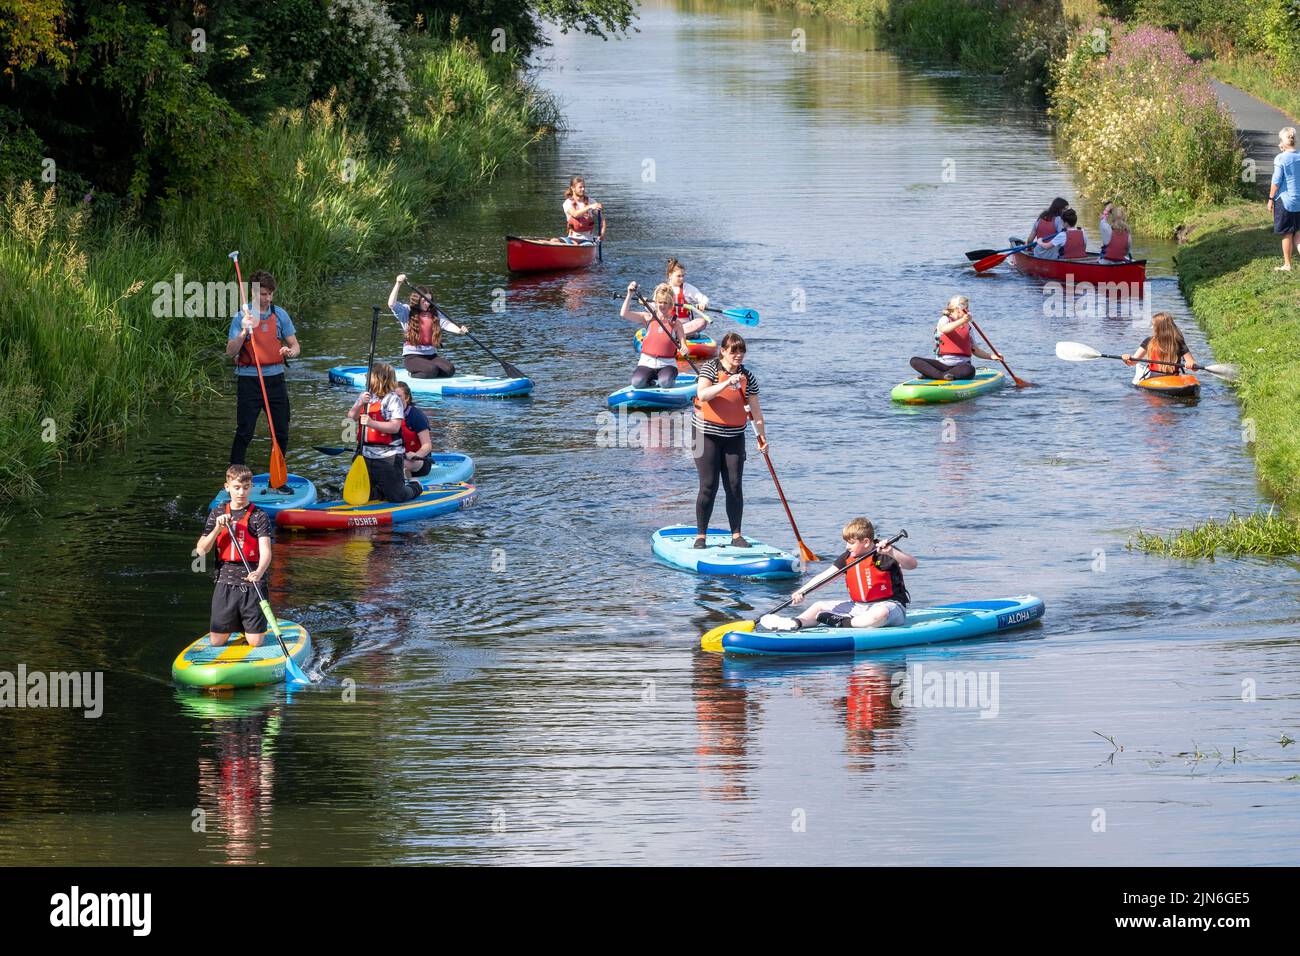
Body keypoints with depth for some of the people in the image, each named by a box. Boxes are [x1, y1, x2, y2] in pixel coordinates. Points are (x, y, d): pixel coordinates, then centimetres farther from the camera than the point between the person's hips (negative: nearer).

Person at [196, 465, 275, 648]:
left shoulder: (259, 516, -5)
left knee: (255, 643, -4)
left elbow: (266, 551, -17)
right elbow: (201, 550, 3)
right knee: (216, 642, 4)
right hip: (225, 583, 3)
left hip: (251, 584, -3)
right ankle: (233, 625, 37)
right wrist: (217, 529, -14)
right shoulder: (217, 514, 7)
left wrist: (259, 572, -37)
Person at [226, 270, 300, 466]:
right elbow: (230, 352, -9)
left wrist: (290, 352, -17)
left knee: (281, 433, 6)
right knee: (244, 433, -6)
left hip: (275, 378, 4)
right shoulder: (242, 316, -5)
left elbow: (295, 346, 6)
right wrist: (244, 332, -24)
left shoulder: (280, 315, 5)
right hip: (249, 380, -4)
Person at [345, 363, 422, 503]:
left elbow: (395, 427, -20)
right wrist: (360, 404, -16)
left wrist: (372, 423, -31)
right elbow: (351, 417, 3)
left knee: (396, 497, 0)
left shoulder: (393, 399, -11)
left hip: (389, 456, -6)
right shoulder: (365, 396, 10)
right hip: (367, 456, 6)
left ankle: (414, 487, 30)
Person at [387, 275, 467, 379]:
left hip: (431, 355, 6)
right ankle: (411, 376, 0)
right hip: (412, 357, -6)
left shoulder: (434, 313, 11)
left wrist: (459, 330, -23)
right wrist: (398, 284, -22)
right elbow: (392, 304, -15)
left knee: (450, 370, -16)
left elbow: (446, 323, -2)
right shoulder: (407, 311, 0)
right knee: (432, 370, -30)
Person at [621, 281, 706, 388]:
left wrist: (684, 349, -23)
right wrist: (630, 295, -13)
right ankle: (649, 378, 9)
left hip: (667, 364, -1)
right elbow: (624, 314, -3)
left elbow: (683, 344, 1)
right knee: (637, 382, -27)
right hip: (647, 362, 1)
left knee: (665, 383, -32)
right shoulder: (648, 318, 4)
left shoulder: (675, 323, 4)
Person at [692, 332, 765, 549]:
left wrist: (762, 436, 5)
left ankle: (736, 536, 7)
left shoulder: (747, 376, 4)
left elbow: (755, 410, 9)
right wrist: (727, 383, -35)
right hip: (707, 434, -4)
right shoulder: (710, 368, -8)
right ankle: (700, 537, 1)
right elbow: (702, 395, -26)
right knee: (709, 486, -7)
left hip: (735, 436, 4)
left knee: (734, 486, 0)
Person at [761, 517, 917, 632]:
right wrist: (801, 592, -13)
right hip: (859, 606, 7)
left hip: (889, 604, -7)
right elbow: (824, 576, -1)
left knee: (880, 614, -44)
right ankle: (797, 623, -26)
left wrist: (892, 552, -43)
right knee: (820, 606, 1)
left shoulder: (885, 554, -12)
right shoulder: (848, 557, 5)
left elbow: (912, 565, -25)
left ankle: (842, 623, -33)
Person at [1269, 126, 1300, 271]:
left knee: (1286, 234, 4)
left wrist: (1271, 199, -4)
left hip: (1285, 200, -5)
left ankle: (1287, 265, 11)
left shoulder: (1280, 158, -16)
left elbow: (1276, 181, -14)